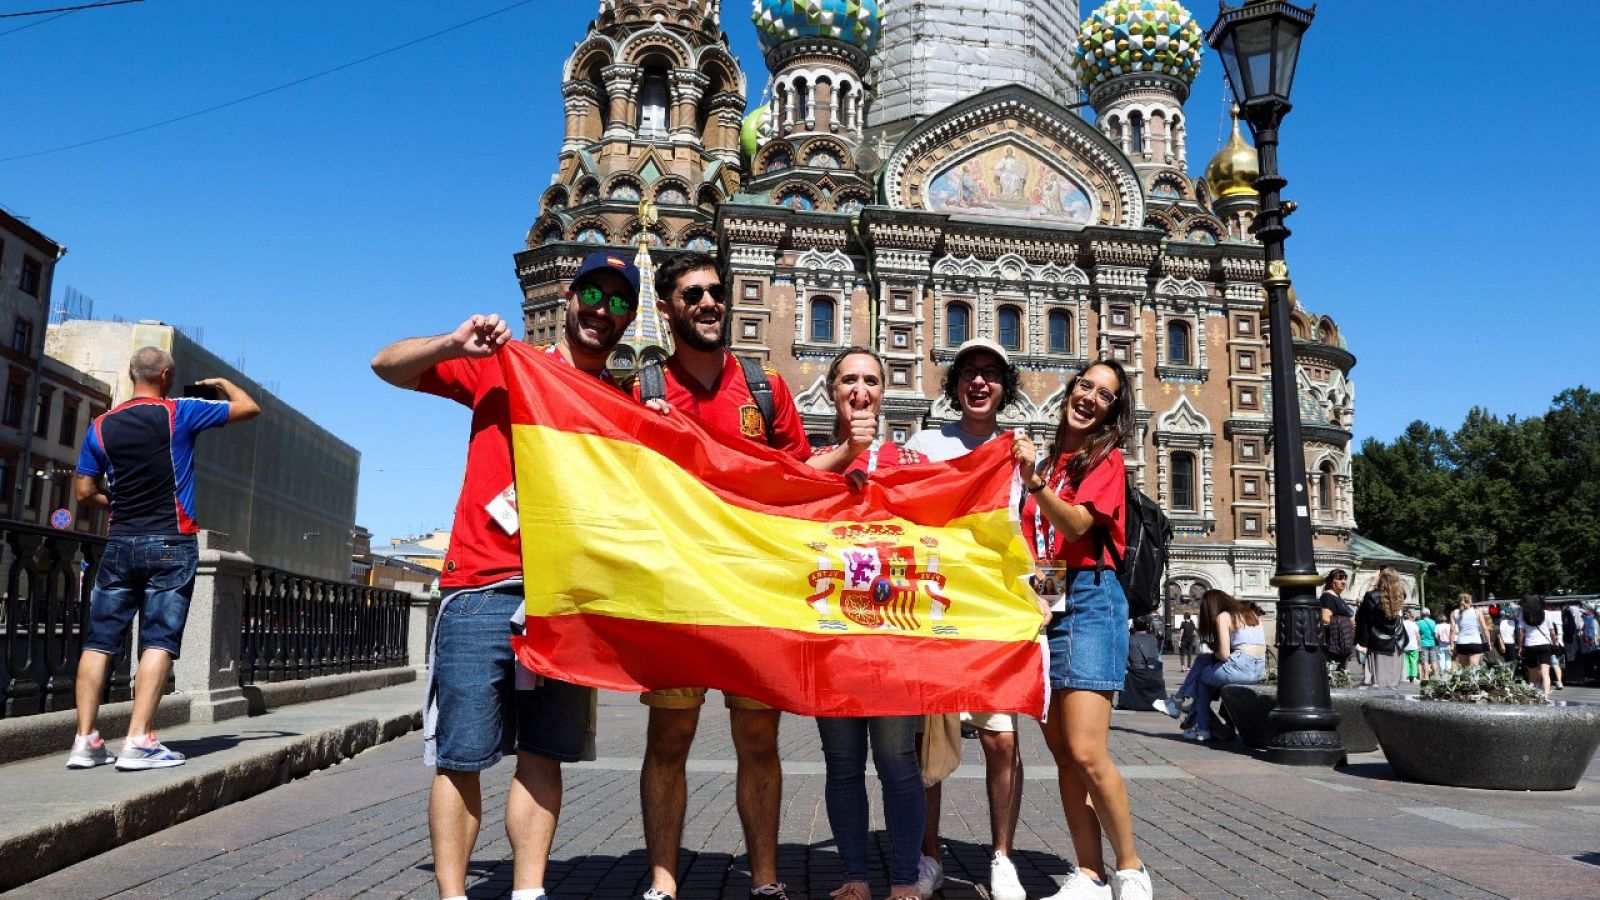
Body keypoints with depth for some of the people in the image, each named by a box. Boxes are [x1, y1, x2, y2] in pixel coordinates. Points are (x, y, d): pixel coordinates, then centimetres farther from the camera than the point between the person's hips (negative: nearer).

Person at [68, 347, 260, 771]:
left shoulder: (101, 426, 7)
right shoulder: (179, 413, -4)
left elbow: (84, 492, 7)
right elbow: (249, 408, 2)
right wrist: (222, 383, 21)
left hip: (120, 545, 4)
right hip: (172, 545, -4)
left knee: (99, 641, 7)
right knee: (159, 642, -5)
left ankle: (85, 740, 4)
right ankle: (138, 742, -10)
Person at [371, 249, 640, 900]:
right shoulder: (503, 365, 9)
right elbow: (387, 365, 10)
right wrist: (453, 344, -8)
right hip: (482, 589, -2)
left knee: (544, 754, 5)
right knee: (461, 756, 1)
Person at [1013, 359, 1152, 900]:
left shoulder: (1107, 458, 0)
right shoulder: (1047, 460, 17)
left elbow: (1075, 525, -15)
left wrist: (1035, 482, -30)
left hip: (1087, 601, -6)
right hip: (1040, 604, 6)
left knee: (1087, 753, -13)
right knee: (1063, 754, 5)